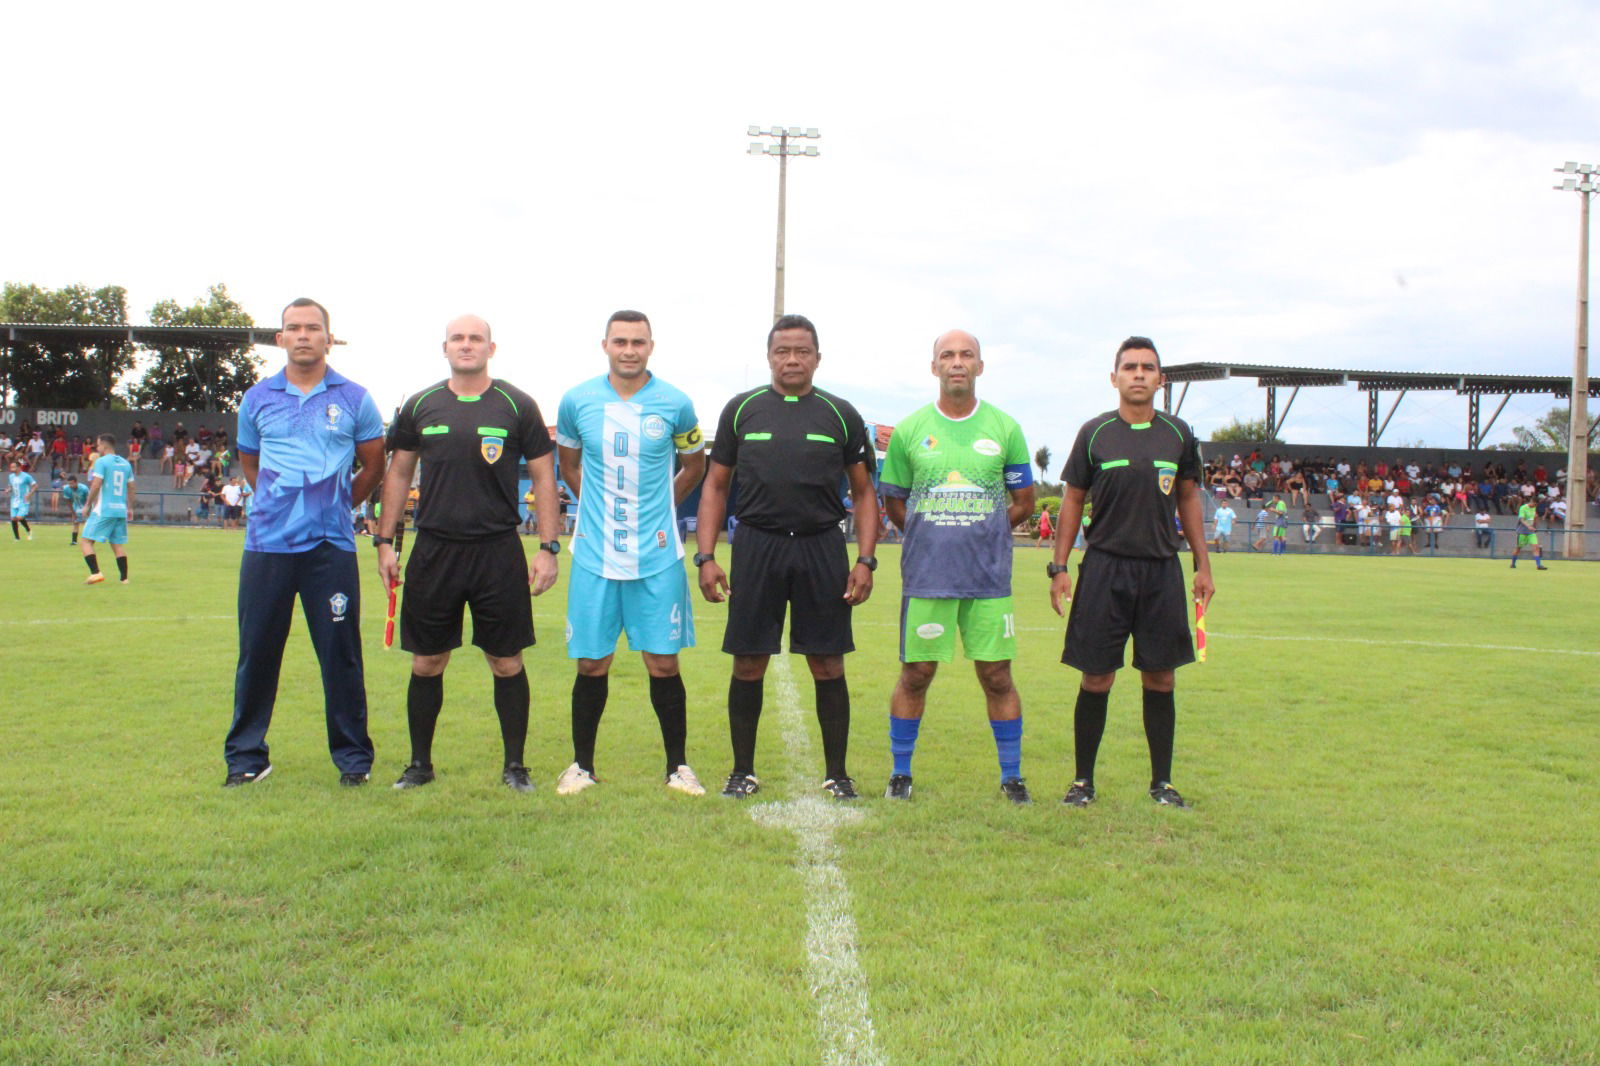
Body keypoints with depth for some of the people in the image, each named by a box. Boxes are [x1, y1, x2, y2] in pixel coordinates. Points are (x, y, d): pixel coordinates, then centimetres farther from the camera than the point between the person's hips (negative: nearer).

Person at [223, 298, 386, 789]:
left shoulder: (354, 399, 3)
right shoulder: (257, 399, 9)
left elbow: (373, 467, 13)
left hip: (331, 546, -2)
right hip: (267, 544, 2)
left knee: (340, 654, 0)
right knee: (256, 653, 5)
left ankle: (353, 757, 12)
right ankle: (246, 756, 17)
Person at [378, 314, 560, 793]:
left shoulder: (518, 406, 2)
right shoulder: (420, 407, 8)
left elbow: (544, 476, 4)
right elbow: (398, 473, 15)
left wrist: (547, 547, -3)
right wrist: (384, 541, 9)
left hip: (499, 551, -2)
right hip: (434, 551, 2)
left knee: (507, 663, 3)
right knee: (426, 663, 8)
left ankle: (514, 765, 16)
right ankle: (420, 763, 23)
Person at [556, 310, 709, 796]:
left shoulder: (675, 404, -1)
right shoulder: (577, 401, 2)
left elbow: (694, 466, 15)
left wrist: (657, 508, 10)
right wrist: (601, 509, 11)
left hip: (658, 556, -1)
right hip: (595, 555, 1)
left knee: (663, 663, 1)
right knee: (591, 664, 5)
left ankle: (678, 767, 15)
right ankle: (581, 765, 21)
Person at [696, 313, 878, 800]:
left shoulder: (840, 415, 7)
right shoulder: (741, 409, 7)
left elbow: (863, 492, 9)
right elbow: (716, 486, 10)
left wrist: (866, 561, -1)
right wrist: (706, 557, 1)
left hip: (822, 549, 0)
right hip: (756, 546, 0)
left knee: (828, 665, 3)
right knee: (748, 664, 4)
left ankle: (837, 774, 15)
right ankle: (743, 771, 18)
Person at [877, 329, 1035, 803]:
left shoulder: (1004, 428, 4)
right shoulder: (909, 430, 4)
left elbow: (1023, 503, 10)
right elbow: (893, 503, 12)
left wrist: (979, 531, 2)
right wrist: (935, 534, 3)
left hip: (989, 577, 0)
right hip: (926, 576, 0)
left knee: (997, 675, 4)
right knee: (916, 674, 4)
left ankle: (1012, 776, 18)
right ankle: (900, 773, 19)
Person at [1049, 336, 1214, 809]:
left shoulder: (1178, 434, 7)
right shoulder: (1095, 433, 1)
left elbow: (1189, 499, 15)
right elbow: (1073, 500, 6)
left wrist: (1203, 566, 10)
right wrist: (1060, 567, 0)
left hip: (1162, 570, 2)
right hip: (1105, 567, -2)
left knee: (1160, 678, 6)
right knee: (1096, 679, 1)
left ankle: (1162, 782, 18)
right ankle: (1083, 780, 14)